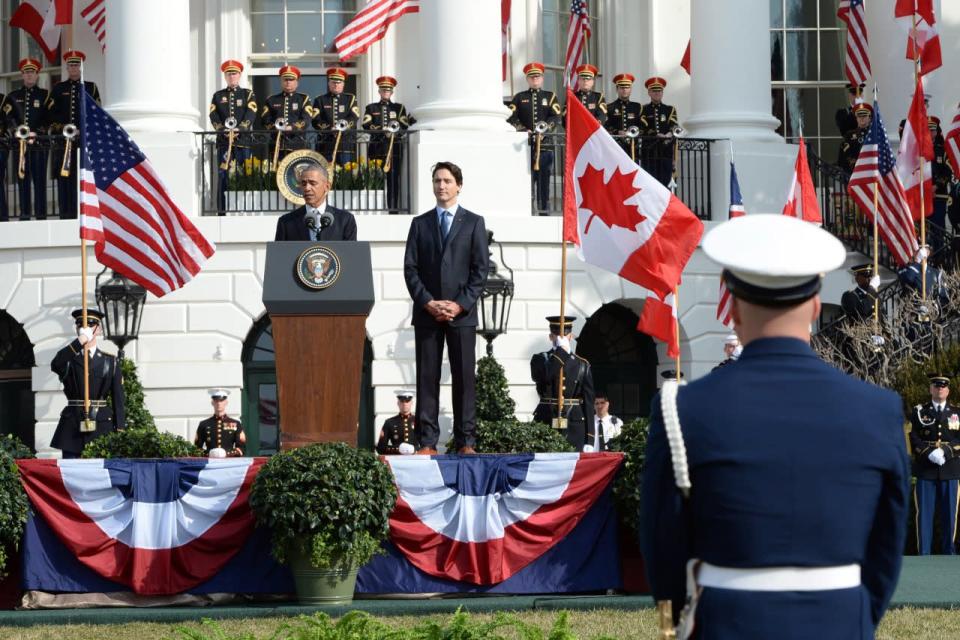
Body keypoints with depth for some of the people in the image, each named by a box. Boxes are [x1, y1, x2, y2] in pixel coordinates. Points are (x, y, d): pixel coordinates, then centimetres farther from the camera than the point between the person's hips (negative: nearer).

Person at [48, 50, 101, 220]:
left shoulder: (91, 88, 11)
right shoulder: (58, 89, 12)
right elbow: (51, 113, 6)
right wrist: (62, 128, -9)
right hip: (63, 139, 1)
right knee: (64, 177, -3)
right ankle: (66, 214, -3)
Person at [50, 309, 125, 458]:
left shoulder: (110, 361, 9)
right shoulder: (69, 359, 9)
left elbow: (118, 399, 6)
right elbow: (55, 366, -17)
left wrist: (119, 431, -1)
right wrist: (79, 342, -20)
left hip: (102, 425, 0)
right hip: (72, 426, 0)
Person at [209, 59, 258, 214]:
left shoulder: (248, 94, 11)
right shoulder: (218, 96, 15)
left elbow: (250, 115, -3)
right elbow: (214, 117, 3)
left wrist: (239, 129, -19)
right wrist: (224, 130, -14)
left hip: (243, 141, -1)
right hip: (224, 141, 1)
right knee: (223, 175, -5)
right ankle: (222, 211, -6)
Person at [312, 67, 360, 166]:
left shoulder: (350, 99, 15)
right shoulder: (320, 100, 13)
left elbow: (354, 118, 0)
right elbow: (316, 122, 0)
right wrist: (330, 128, -16)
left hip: (346, 142, 0)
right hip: (326, 143, 0)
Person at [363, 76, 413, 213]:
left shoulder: (399, 108, 16)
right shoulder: (371, 108, 16)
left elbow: (404, 127, 2)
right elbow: (367, 125, -1)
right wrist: (383, 131, -15)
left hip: (394, 148, 0)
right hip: (377, 148, 0)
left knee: (394, 180, -4)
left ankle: (394, 210, -4)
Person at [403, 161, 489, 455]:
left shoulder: (474, 223, 8)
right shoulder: (420, 223, 12)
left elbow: (481, 268, 2)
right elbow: (410, 268, 6)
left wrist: (460, 304, -8)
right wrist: (428, 303, -7)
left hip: (462, 313, -1)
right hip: (426, 313, 1)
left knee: (464, 377, -2)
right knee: (427, 377, -1)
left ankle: (466, 442, 0)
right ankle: (427, 441, -1)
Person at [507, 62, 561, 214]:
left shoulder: (550, 97, 14)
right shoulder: (519, 97, 15)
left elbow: (556, 117, 1)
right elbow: (511, 117, 4)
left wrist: (546, 126, -17)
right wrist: (522, 129, -13)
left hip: (545, 144, 0)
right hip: (525, 144, 0)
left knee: (544, 177, -3)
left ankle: (543, 210, -1)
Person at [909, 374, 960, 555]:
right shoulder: (919, 412, 7)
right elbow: (914, 439, -2)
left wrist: (944, 451, -15)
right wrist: (930, 453, -17)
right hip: (925, 470, -1)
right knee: (924, 513, -2)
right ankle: (924, 554, 1)